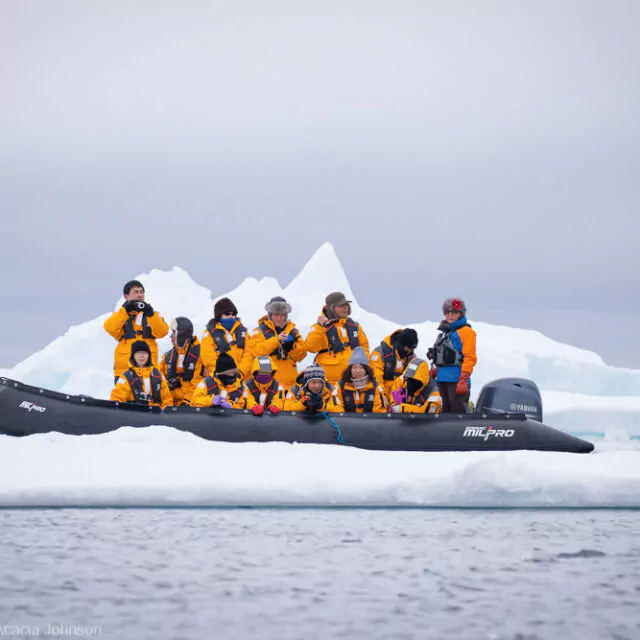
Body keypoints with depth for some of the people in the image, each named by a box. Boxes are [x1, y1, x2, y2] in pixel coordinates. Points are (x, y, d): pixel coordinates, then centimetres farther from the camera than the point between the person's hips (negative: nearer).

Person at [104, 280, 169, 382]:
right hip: (124, 370, -1)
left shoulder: (153, 315, 16)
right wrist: (126, 310, -17)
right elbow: (109, 327, -10)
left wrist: (150, 314, -17)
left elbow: (162, 331, -3)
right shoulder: (120, 316, 12)